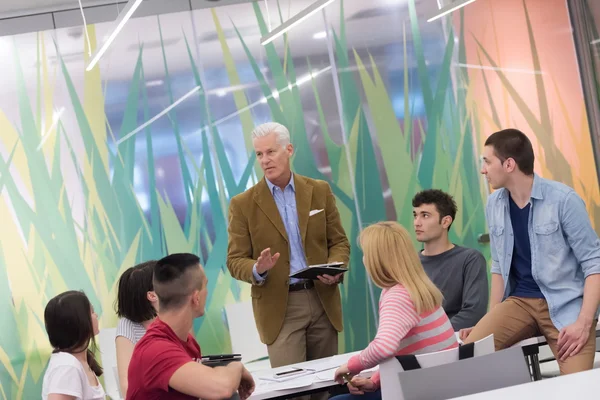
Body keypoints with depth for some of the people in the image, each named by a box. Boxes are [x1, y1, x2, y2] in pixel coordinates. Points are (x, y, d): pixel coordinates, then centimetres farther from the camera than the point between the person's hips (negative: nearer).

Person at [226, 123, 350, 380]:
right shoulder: (243, 204, -2)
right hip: (279, 306, -3)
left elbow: (339, 241, 9)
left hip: (323, 300, 3)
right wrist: (258, 270, -24)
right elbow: (235, 260, -2)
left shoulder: (320, 191, 5)